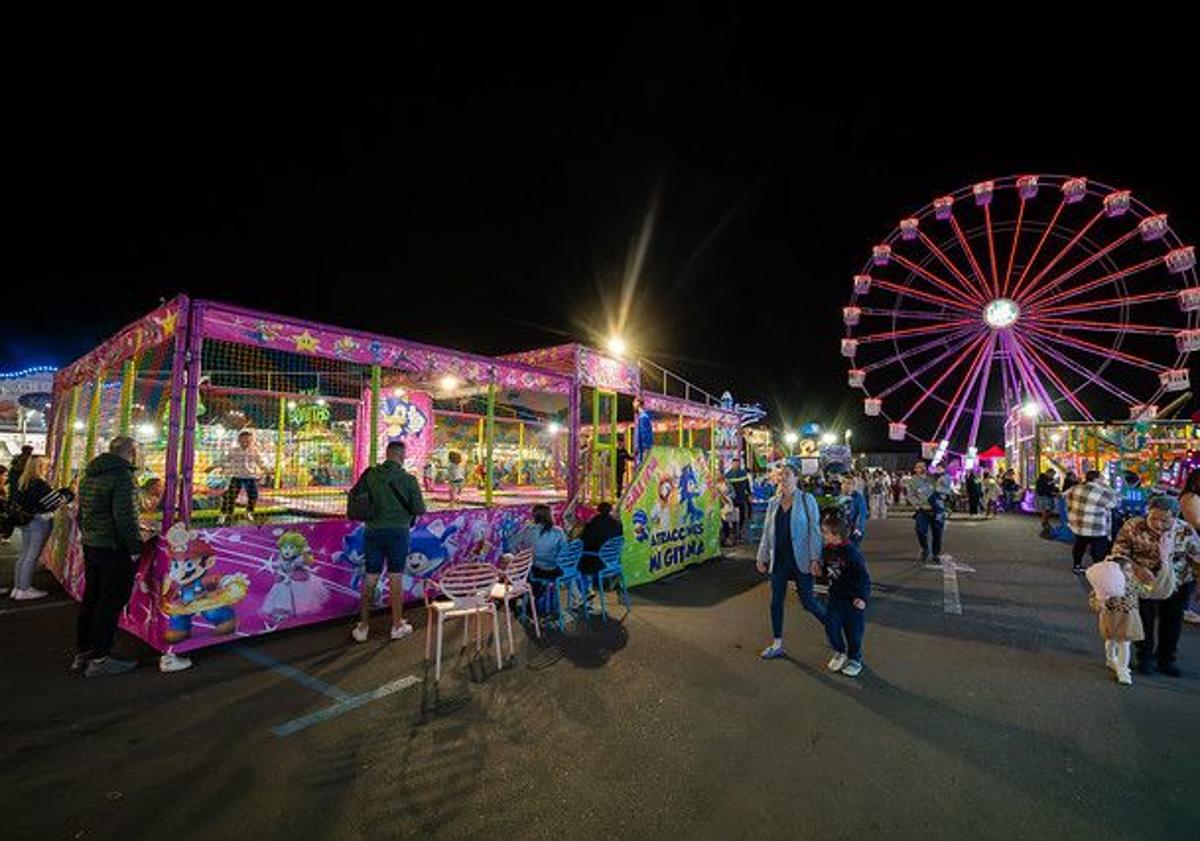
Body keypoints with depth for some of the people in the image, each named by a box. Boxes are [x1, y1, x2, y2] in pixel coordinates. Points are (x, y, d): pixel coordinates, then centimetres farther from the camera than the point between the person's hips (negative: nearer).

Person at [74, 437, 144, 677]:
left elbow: (82, 511, 19)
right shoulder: (122, 474, -18)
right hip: (114, 549, -9)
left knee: (91, 598, 18)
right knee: (111, 602, 0)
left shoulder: (89, 474, 12)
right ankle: (99, 659, 8)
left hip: (90, 546, 9)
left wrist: (87, 536, 24)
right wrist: (134, 547, -16)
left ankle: (82, 653, 29)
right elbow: (124, 515, -23)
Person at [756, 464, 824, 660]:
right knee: (776, 601, 9)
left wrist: (815, 559, -14)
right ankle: (777, 645, 21)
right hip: (778, 560, 5)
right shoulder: (773, 504, 7)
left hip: (800, 560, -5)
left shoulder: (806, 500, -5)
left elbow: (814, 531, -8)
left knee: (807, 601, 2)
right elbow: (767, 533, 11)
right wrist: (762, 558, 10)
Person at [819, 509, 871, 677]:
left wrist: (863, 597, -23)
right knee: (831, 626, -1)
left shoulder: (851, 553, -24)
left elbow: (864, 576, -21)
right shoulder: (827, 551, -3)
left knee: (853, 630, 8)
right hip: (836, 596, 5)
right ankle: (840, 653, 23)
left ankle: (855, 660, 29)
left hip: (853, 598, -5)